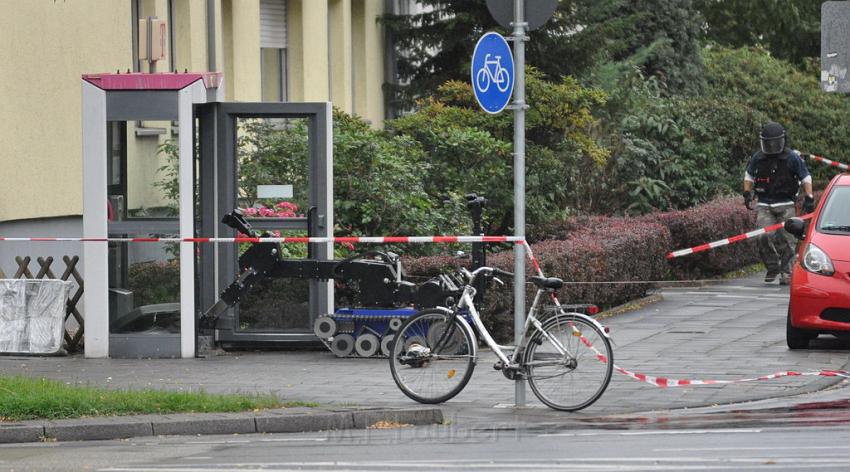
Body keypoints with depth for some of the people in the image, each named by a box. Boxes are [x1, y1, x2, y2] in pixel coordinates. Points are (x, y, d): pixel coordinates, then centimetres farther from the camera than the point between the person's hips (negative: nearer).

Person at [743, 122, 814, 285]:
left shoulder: (792, 158, -2)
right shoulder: (758, 158, 5)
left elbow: (806, 178, 7)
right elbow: (749, 175, 22)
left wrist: (809, 198, 0)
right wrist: (747, 193, 10)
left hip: (786, 205, -1)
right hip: (764, 206, 1)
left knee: (787, 240, -3)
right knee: (765, 237, -15)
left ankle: (786, 272, 6)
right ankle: (772, 267, 3)